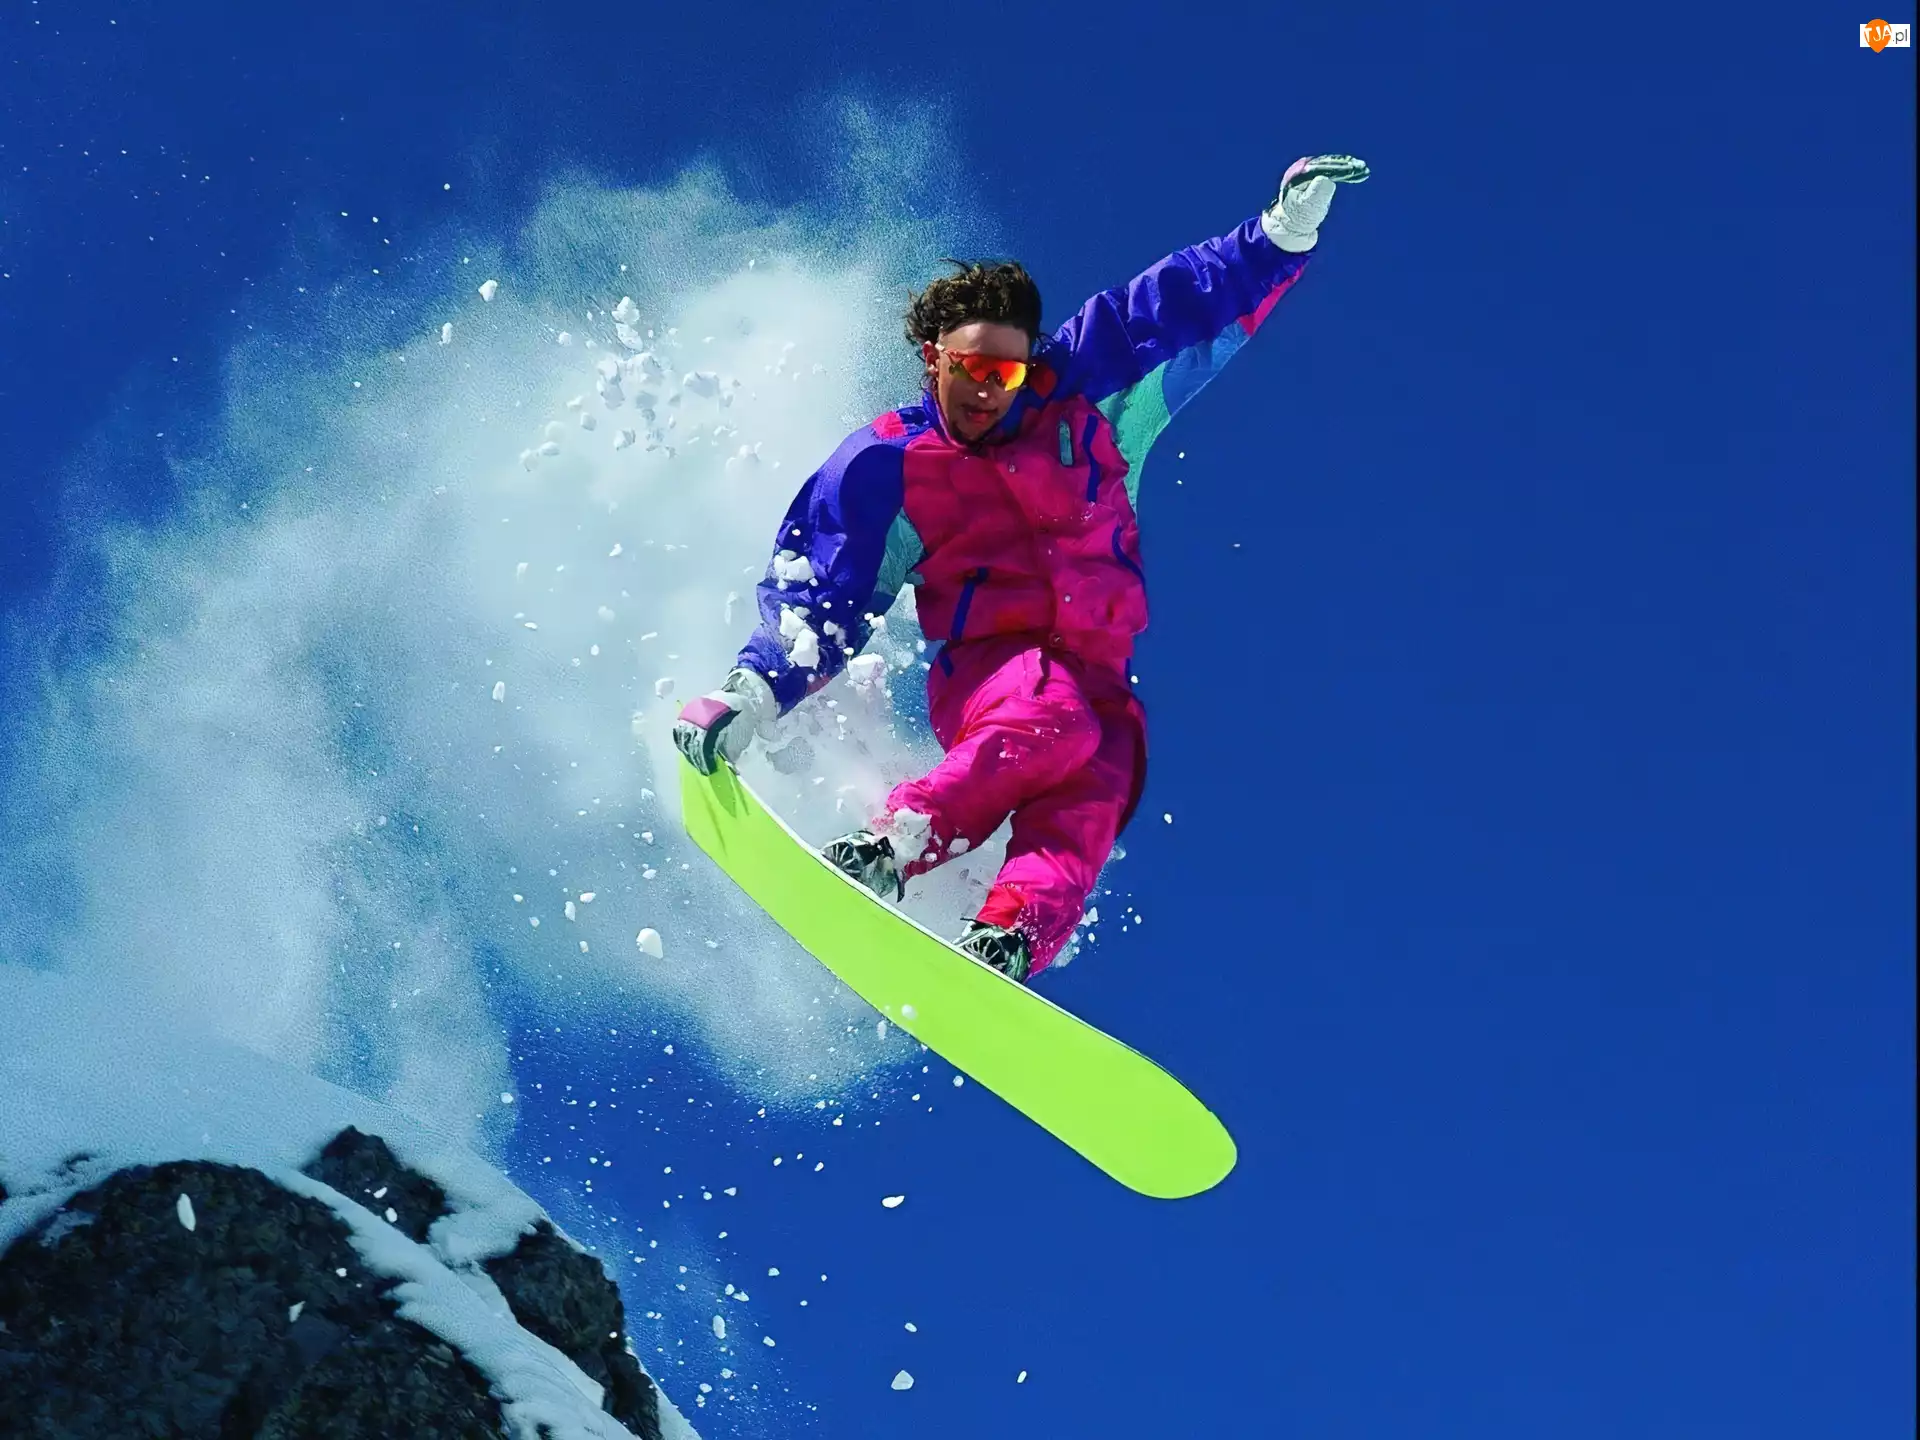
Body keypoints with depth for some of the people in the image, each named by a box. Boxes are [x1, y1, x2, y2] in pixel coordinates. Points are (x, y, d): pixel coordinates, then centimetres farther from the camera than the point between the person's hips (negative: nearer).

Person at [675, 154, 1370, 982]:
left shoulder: (1082, 402, 8)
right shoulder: (885, 465, 4)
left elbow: (1188, 309, 11)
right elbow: (817, 596, 3)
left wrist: (1285, 232, 2)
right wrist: (753, 694, -11)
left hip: (1103, 687, 2)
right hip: (985, 668, -2)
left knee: (1089, 797, -32)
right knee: (1054, 716, -38)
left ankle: (1005, 944, -55)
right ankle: (887, 849, -49)